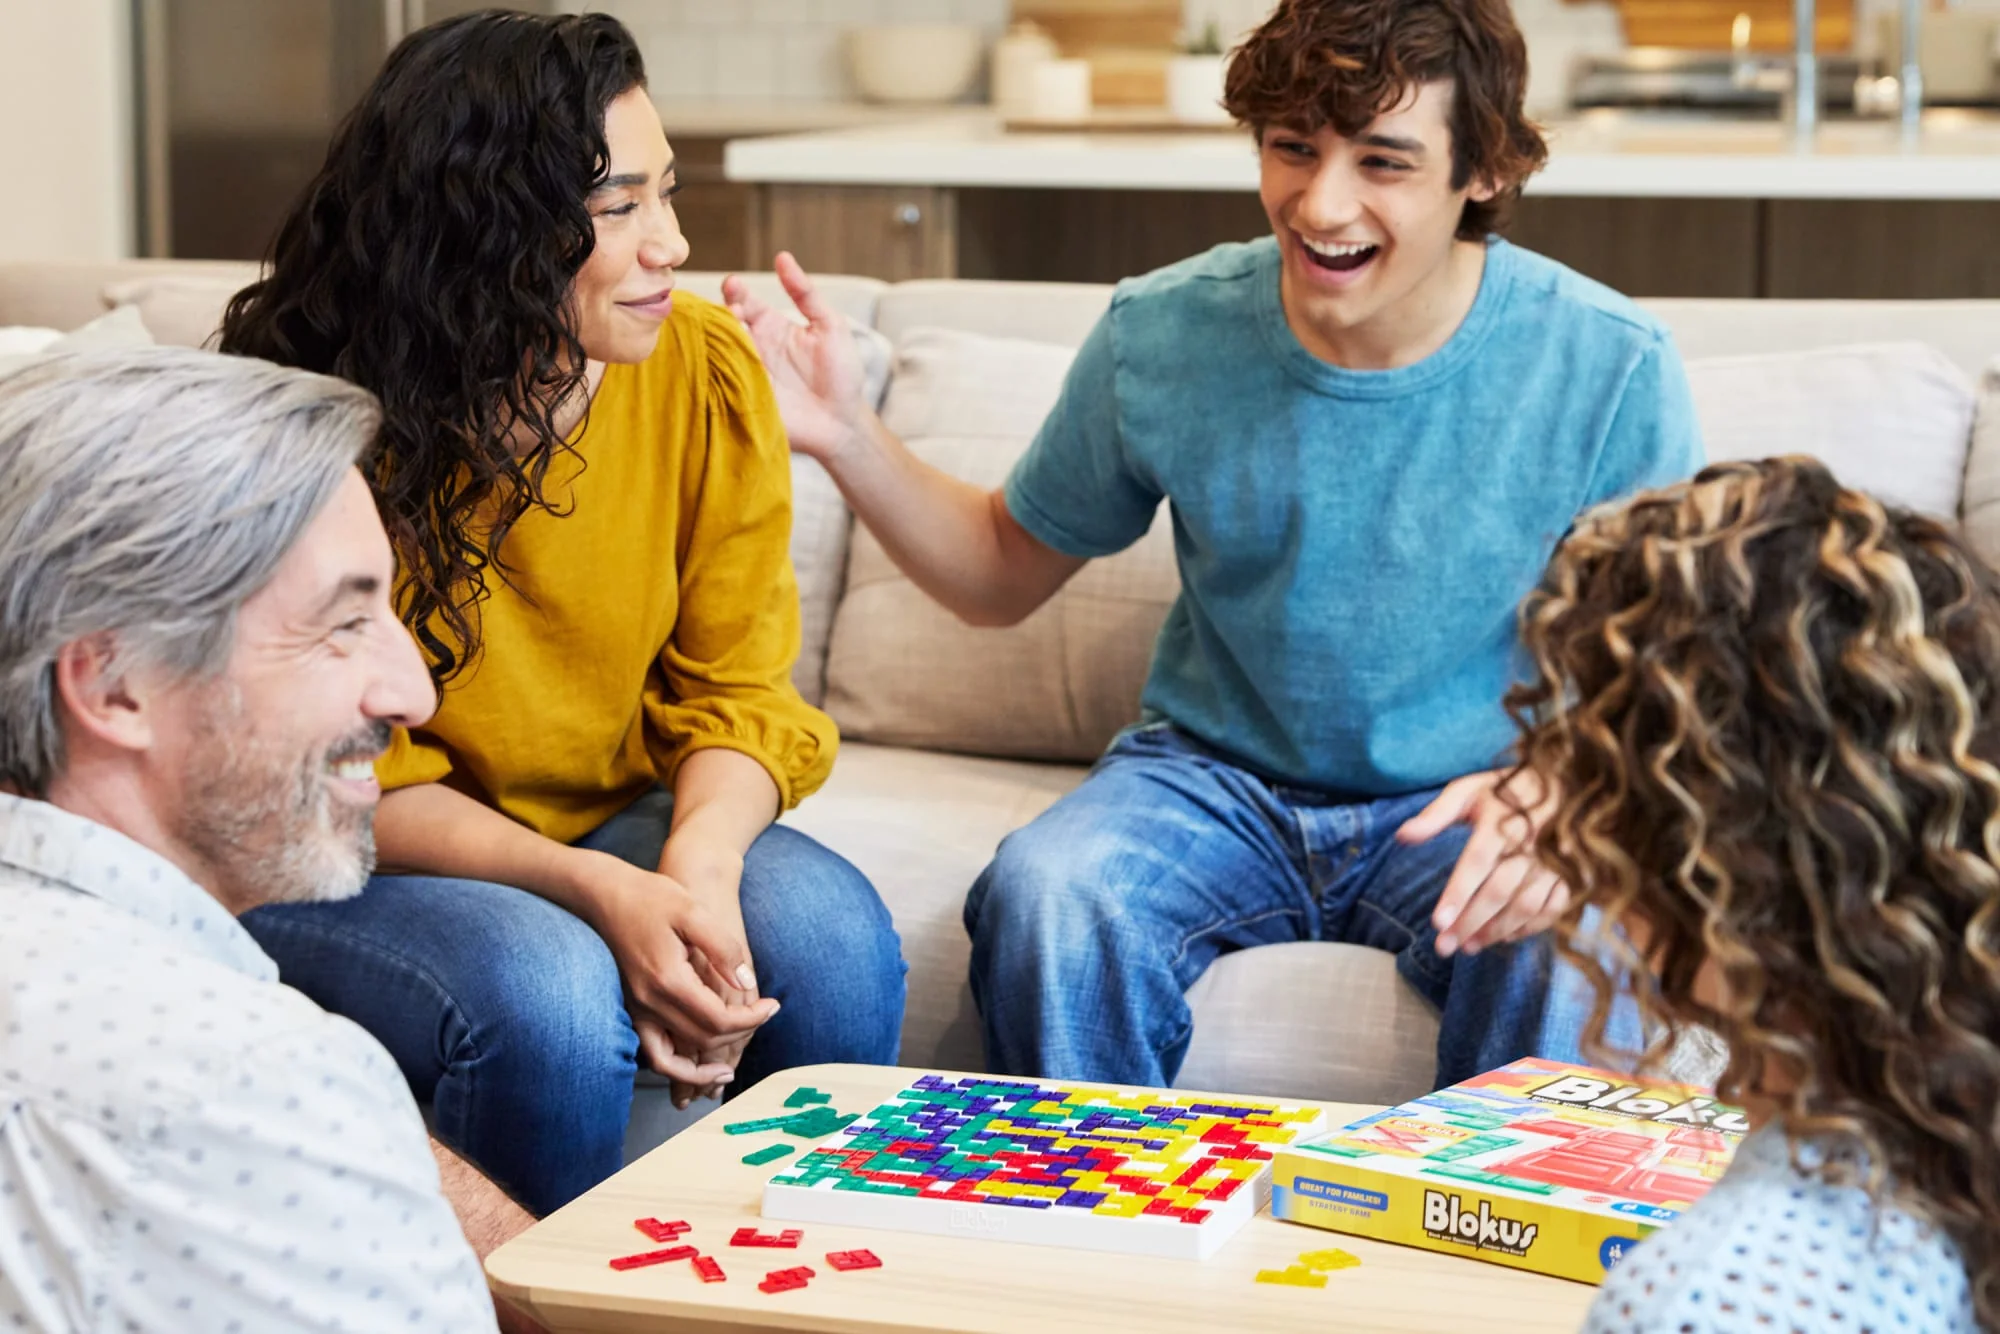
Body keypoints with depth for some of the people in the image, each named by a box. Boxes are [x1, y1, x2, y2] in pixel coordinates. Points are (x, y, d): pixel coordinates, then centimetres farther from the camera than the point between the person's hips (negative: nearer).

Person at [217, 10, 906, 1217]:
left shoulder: (707, 375, -9)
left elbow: (738, 692, -5)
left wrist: (699, 869, -27)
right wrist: (599, 892, -30)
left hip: (612, 821, 4)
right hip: (347, 865, -4)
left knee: (829, 930, -24)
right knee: (546, 999, -33)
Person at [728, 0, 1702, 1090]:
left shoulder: (1610, 368, -12)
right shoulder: (1162, 336, -6)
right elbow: (1004, 573, 9)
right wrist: (848, 440, -8)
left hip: (1459, 807, -1)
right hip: (1218, 782, 2)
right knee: (1047, 896, -30)